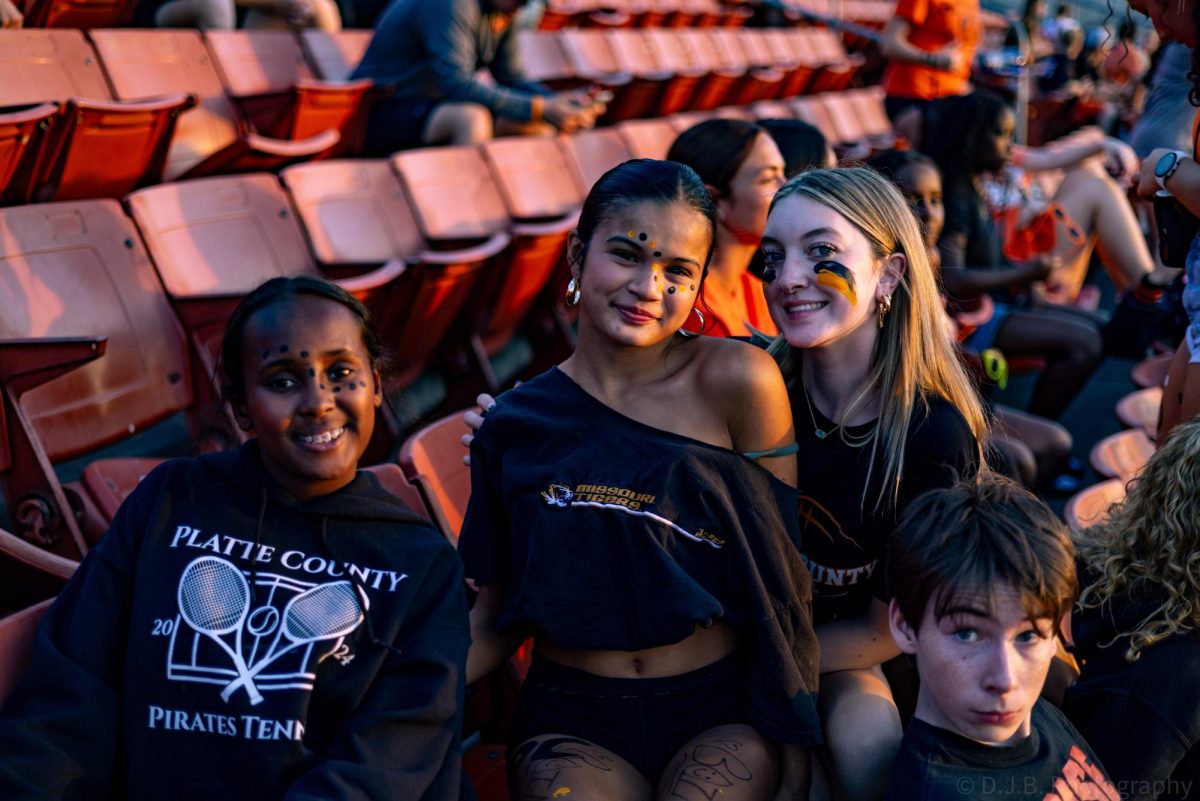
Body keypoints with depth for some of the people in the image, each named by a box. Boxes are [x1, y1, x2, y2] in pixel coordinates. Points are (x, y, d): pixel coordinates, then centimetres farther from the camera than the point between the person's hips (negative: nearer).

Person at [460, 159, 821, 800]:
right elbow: (498, 614, 8)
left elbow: (783, 579, -4)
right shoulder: (515, 422, 1)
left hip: (723, 707, -1)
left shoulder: (736, 381, -8)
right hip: (572, 722, 1)